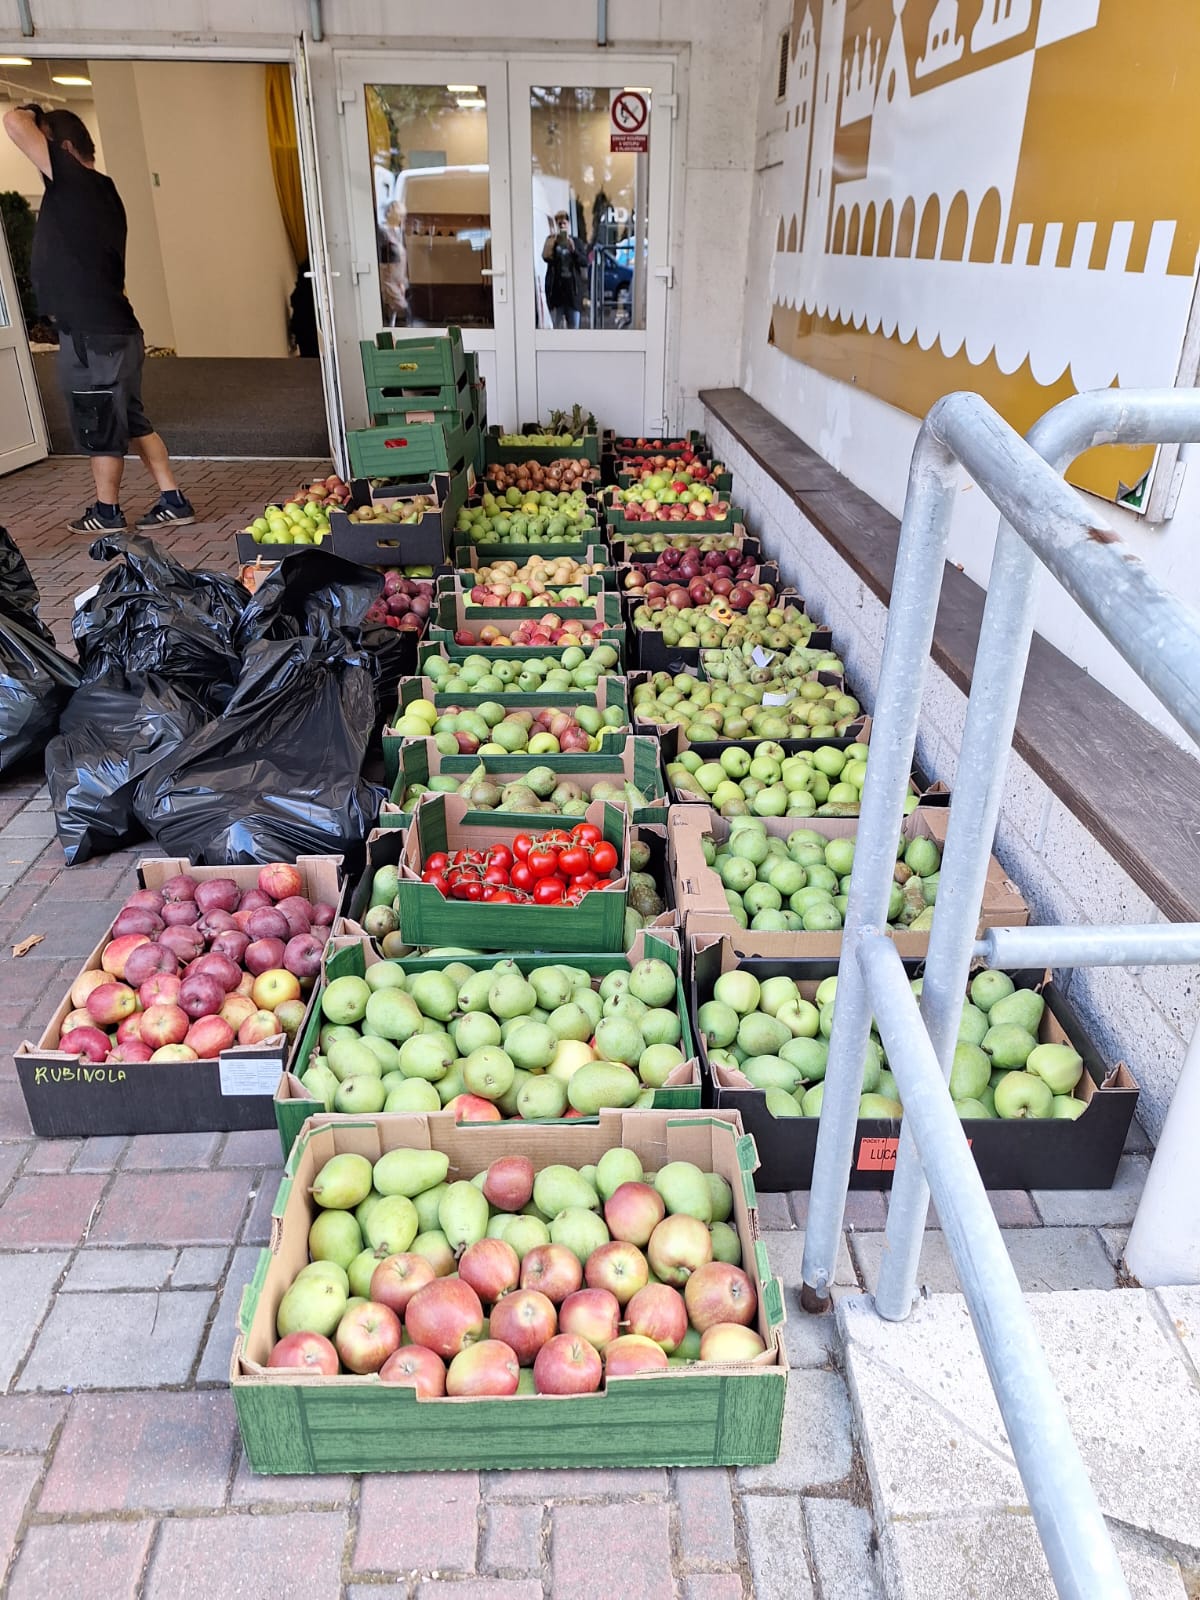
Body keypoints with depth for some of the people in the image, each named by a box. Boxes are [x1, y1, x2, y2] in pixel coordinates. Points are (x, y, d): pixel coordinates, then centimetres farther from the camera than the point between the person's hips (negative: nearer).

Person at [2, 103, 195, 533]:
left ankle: (107, 512, 17)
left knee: (100, 428, 4)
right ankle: (173, 501, 16)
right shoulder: (102, 191, 16)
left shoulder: (74, 180, -12)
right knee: (132, 420, 14)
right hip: (113, 329, 9)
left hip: (91, 336, -9)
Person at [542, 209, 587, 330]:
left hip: (573, 287, 1)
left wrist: (573, 250, -14)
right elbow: (546, 257, -10)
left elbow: (585, 262, 0)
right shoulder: (552, 241, 4)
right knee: (557, 324, 0)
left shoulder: (577, 242, 8)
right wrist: (552, 243, -26)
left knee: (573, 324, 0)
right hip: (556, 287, -1)